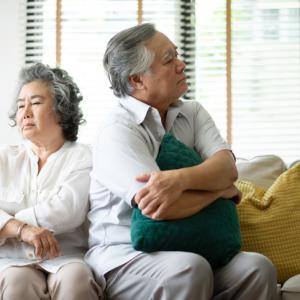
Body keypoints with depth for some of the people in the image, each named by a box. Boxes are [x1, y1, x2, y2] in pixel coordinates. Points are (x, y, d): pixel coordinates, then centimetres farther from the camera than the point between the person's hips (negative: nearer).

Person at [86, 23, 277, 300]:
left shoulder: (193, 113, 10)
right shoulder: (118, 131, -11)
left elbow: (228, 168, -8)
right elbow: (163, 209, -23)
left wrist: (180, 179, -29)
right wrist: (221, 189, -6)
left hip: (186, 247, 5)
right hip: (124, 255, -5)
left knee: (257, 267, -22)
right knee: (188, 268, -36)